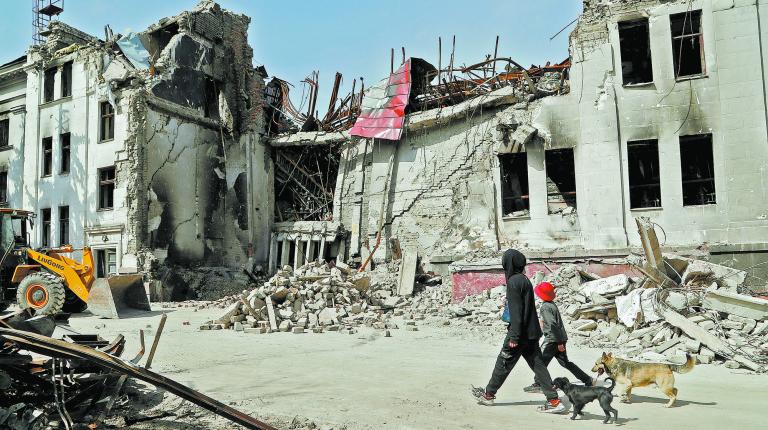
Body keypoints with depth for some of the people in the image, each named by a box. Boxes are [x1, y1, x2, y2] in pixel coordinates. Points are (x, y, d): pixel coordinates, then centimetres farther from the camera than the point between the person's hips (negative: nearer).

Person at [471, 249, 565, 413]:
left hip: (520, 333, -8)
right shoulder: (524, 279, 14)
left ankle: (488, 394, 18)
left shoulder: (513, 281, -14)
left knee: (503, 363, 5)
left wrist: (514, 336, -18)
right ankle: (554, 401, 4)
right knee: (538, 365, 7)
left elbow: (516, 310, -19)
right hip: (531, 332, 8)